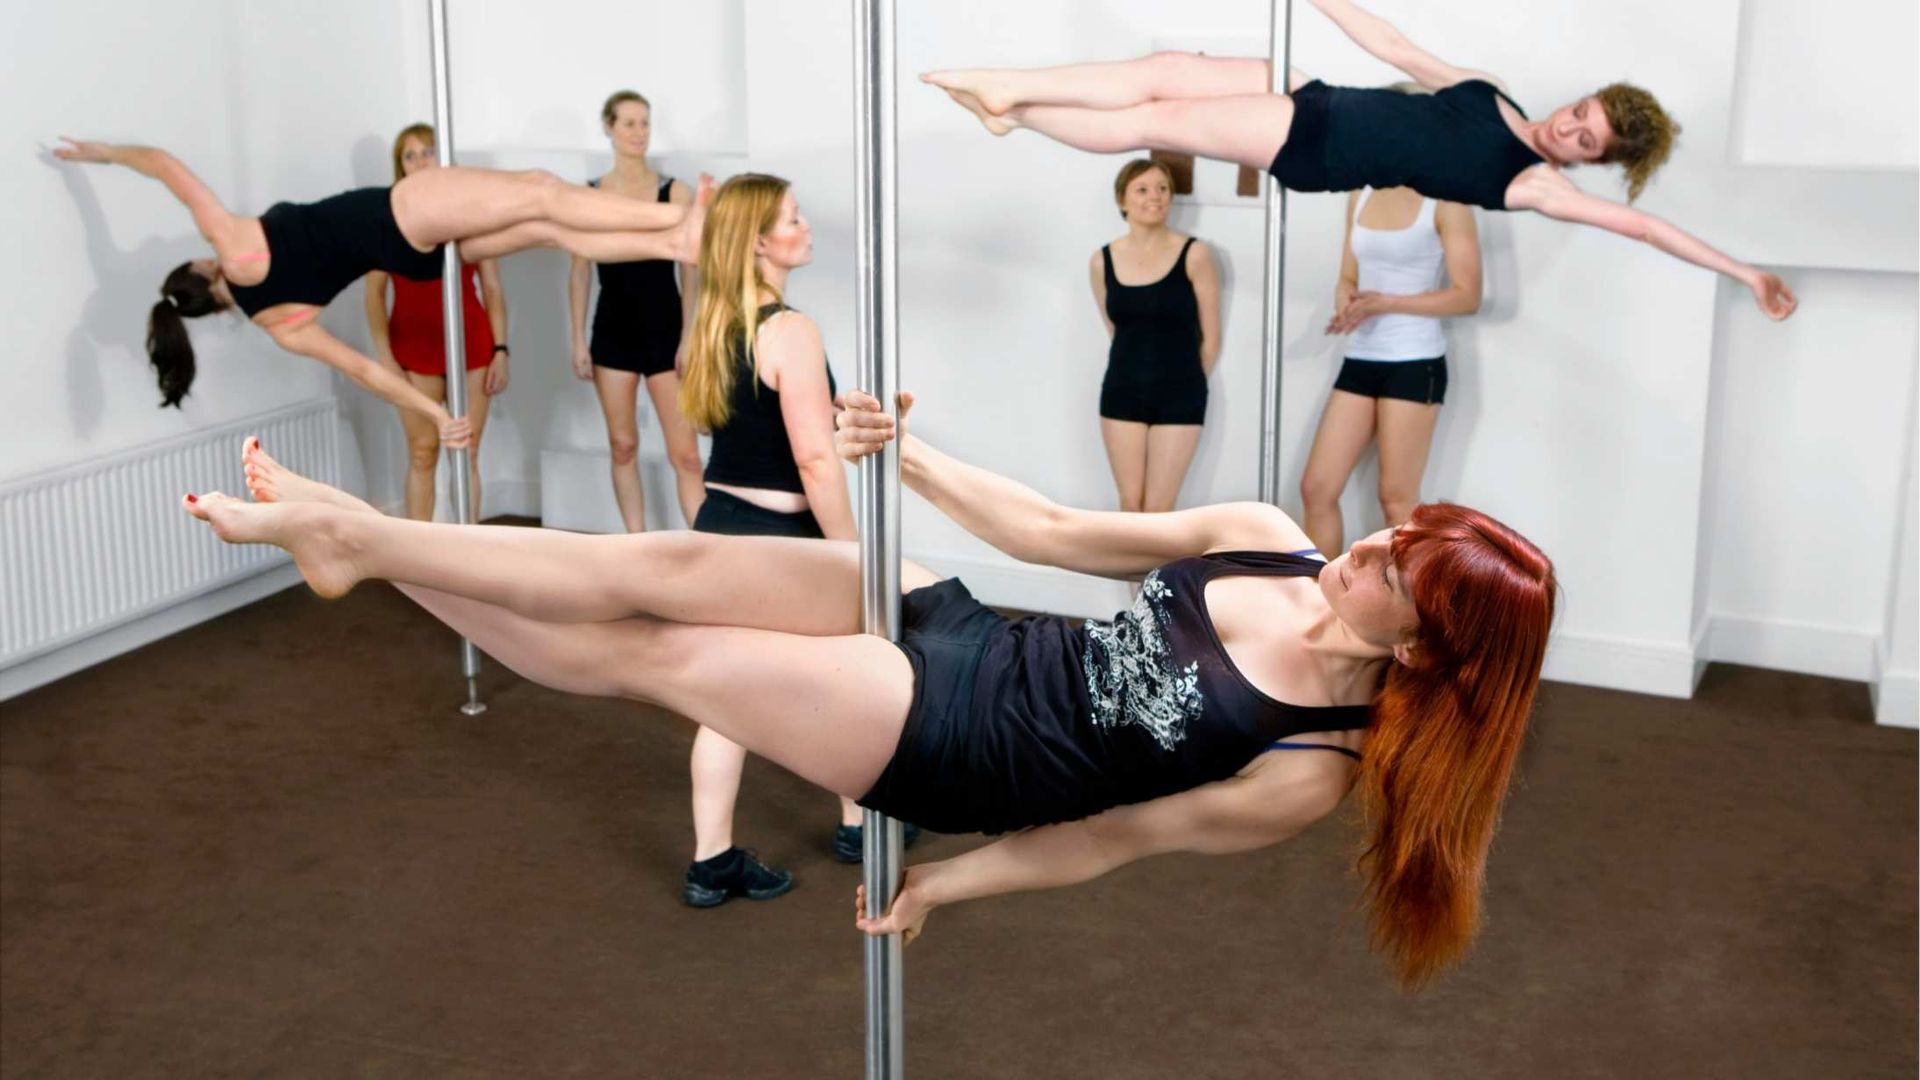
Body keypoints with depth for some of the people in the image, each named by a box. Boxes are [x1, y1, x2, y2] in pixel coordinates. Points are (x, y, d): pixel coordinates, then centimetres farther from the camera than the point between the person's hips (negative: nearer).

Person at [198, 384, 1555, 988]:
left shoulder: (1312, 768, -15)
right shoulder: (1264, 540, -1)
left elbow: (1120, 834, -9)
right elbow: (1056, 531, 2)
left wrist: (954, 882, -3)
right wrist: (912, 454, -3)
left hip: (947, 752, -5)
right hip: (959, 630, 5)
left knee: (651, 654, -7)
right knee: (668, 566, -7)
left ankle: (355, 535, 5)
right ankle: (354, 534, 5)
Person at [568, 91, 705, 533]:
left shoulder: (675, 192, -2)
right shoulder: (588, 196, 2)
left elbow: (690, 271, -2)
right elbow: (580, 272, 5)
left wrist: (690, 337, -7)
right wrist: (579, 340, 0)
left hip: (665, 329, -2)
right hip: (613, 331, 2)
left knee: (685, 452, -7)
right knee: (622, 446, 9)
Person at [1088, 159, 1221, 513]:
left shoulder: (1194, 255, -7)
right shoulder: (1102, 262, 1)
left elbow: (1210, 337, 0)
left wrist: (1186, 382, 9)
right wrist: (1140, 374, 11)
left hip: (1179, 397, -2)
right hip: (1122, 393, 3)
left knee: (1158, 509, -2)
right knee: (1131, 504, 5)